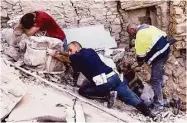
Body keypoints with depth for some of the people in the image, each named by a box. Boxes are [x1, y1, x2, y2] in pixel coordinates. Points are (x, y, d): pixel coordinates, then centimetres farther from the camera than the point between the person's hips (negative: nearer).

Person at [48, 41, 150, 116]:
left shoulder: (78, 56, 1)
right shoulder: (90, 50, 22)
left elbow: (64, 59, 23)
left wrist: (55, 55, 41)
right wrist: (59, 53, 46)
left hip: (103, 82, -7)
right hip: (114, 76, 7)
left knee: (82, 91, 12)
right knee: (129, 97, 12)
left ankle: (108, 94, 1)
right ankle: (148, 113, 3)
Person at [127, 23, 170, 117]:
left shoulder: (139, 35, -16)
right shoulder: (145, 27, 13)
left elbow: (140, 53, -12)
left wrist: (140, 62, 8)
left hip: (159, 53, -10)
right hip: (165, 47, 10)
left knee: (155, 79, -8)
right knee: (159, 70, 31)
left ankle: (159, 105, -5)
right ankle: (160, 83, 54)